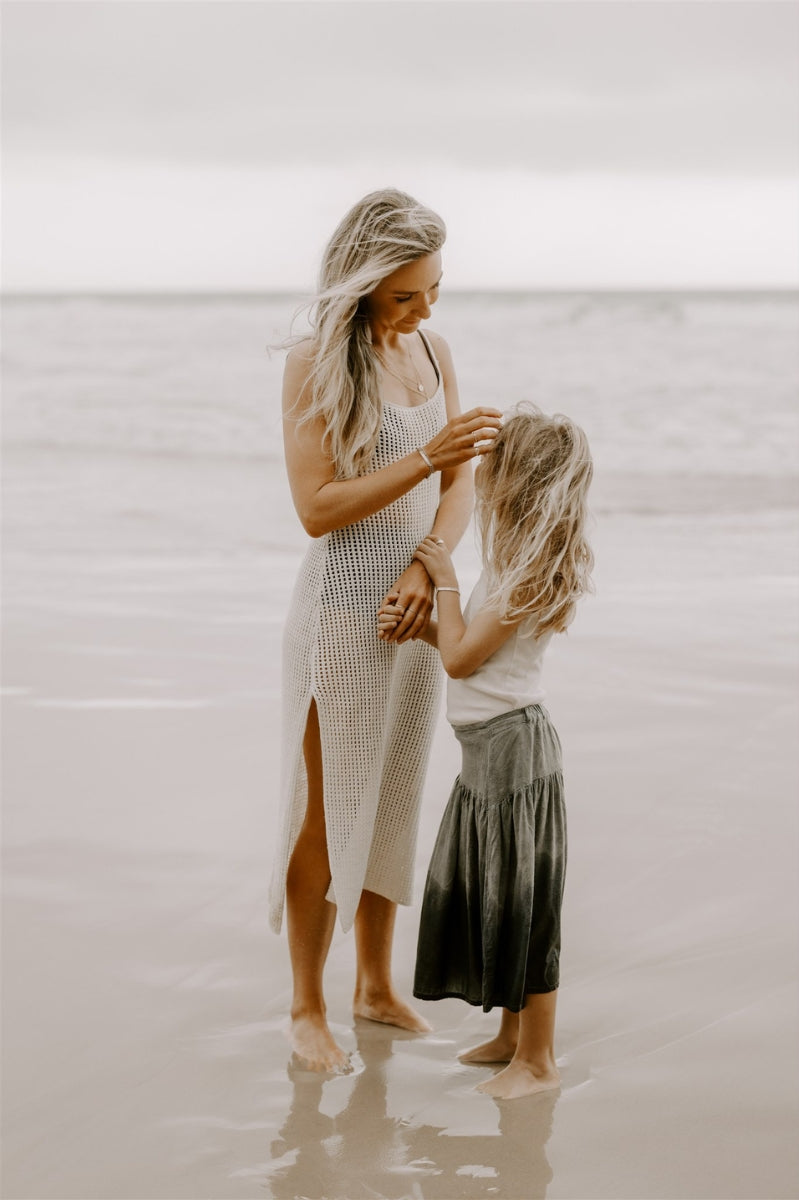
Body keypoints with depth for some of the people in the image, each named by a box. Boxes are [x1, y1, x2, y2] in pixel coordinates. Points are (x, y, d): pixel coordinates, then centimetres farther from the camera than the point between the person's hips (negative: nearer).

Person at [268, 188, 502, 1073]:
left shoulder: (433, 352, 5)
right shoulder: (314, 363, -14)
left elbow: (461, 486, 5)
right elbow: (317, 508, -19)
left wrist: (425, 566, -13)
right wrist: (428, 454, -27)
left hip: (415, 607, 6)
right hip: (341, 612, -6)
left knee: (391, 801, 15)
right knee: (326, 812, 2)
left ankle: (376, 984, 29)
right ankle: (306, 1007, 15)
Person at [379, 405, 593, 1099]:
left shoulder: (529, 570, -20)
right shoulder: (519, 558, 10)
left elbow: (462, 657, -18)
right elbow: (472, 646, 16)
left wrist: (444, 578, -8)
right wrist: (413, 623, 3)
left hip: (512, 745, -10)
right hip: (491, 747, 10)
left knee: (521, 898, -1)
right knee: (487, 892, 18)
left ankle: (538, 1060, 9)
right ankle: (513, 1033, 31)